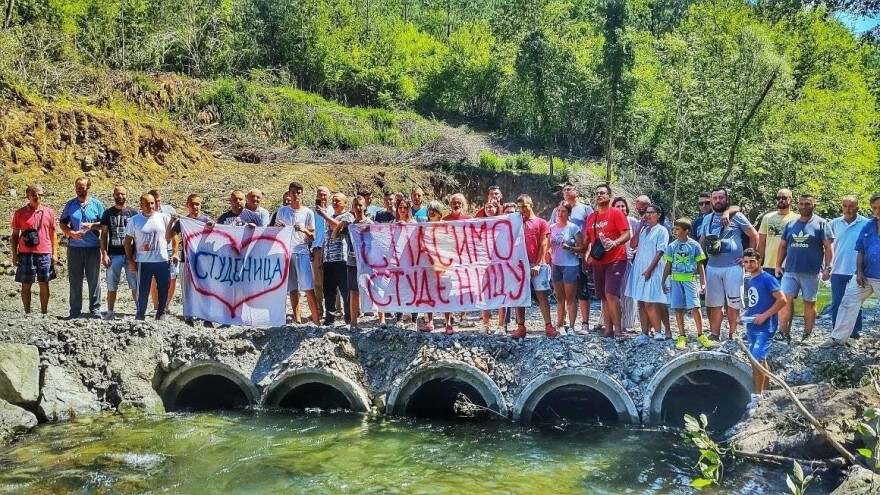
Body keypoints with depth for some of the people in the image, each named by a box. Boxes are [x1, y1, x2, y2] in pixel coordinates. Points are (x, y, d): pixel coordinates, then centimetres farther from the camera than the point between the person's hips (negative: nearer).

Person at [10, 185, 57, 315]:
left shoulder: (49, 212, 5)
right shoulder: (20, 213, 2)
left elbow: (53, 235, 10)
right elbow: (15, 235, 6)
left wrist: (55, 253, 5)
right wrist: (14, 255, 0)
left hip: (44, 254, 1)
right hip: (26, 254, -1)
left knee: (44, 284, 5)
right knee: (26, 285, 3)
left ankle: (44, 312, 12)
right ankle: (27, 313, 10)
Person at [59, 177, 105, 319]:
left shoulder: (96, 204, 3)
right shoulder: (70, 204, 6)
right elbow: (62, 223, 9)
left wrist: (92, 225, -15)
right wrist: (72, 233, -9)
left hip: (93, 247, -1)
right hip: (74, 247, 2)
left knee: (94, 279, 2)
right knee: (75, 280, 6)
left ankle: (95, 309, 9)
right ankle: (75, 310, 12)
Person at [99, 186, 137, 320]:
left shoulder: (133, 213, 6)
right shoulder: (108, 213, 7)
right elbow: (104, 235, 7)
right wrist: (104, 254, -3)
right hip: (113, 255, 1)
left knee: (135, 285, -2)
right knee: (111, 286, 5)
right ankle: (110, 312, 13)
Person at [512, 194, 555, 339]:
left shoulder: (541, 223, 6)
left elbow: (543, 245, 0)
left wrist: (538, 264, -8)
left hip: (537, 264, -3)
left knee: (541, 294, -3)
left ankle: (548, 326, -3)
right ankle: (521, 327, 4)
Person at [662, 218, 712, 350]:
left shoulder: (694, 245, -1)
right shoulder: (672, 246, 6)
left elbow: (700, 265, 3)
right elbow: (668, 265, 12)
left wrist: (703, 283, 0)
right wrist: (663, 281, 10)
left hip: (690, 279, -3)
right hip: (676, 280, 3)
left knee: (695, 307, -9)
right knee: (678, 308, 3)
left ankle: (700, 335, 2)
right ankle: (682, 336, 12)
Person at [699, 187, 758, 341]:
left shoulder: (736, 216, 0)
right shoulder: (707, 219, 13)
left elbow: (754, 235, 3)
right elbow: (702, 242, 19)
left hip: (733, 267, -4)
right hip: (712, 268, 4)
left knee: (733, 303, 0)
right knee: (715, 304, 7)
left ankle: (732, 334, 10)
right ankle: (714, 334, 12)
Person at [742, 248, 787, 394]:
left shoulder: (767, 279, -13)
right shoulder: (750, 281, 11)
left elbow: (783, 300, -17)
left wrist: (764, 315, -19)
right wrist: (745, 315, 7)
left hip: (765, 327, -8)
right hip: (752, 327, 8)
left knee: (756, 360, -13)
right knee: (761, 359, 15)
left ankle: (758, 393, -5)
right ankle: (765, 390, 26)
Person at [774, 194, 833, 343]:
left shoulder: (821, 223, 0)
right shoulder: (790, 224, 12)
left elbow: (828, 247, -4)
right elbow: (782, 246, 15)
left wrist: (828, 267, -11)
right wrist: (778, 265, 8)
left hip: (811, 272, -3)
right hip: (790, 271, 3)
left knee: (809, 302, 6)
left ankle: (807, 335, 14)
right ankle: (784, 332, -1)